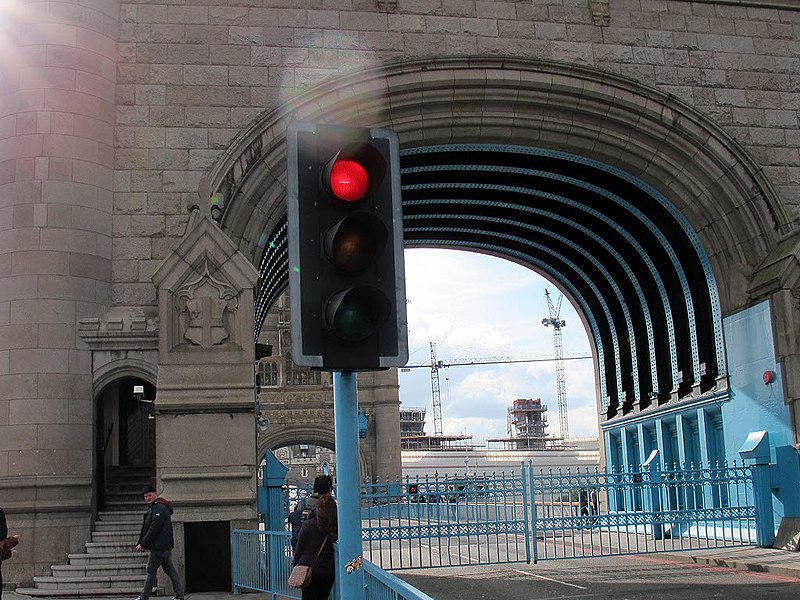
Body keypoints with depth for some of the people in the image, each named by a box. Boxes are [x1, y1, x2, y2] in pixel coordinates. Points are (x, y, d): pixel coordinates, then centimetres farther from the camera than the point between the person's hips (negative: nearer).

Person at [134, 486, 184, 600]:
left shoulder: (159, 508, -14)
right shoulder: (153, 508, 20)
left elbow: (154, 529, -20)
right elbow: (147, 529, 22)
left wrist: (143, 544, -17)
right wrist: (140, 543, 14)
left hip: (159, 546, -10)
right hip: (165, 547, 10)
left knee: (151, 570, -4)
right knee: (170, 569, 9)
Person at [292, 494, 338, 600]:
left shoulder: (308, 524, -11)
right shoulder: (336, 527, -4)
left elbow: (300, 548, -5)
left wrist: (295, 563, 7)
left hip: (308, 568, -3)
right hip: (328, 570, 3)